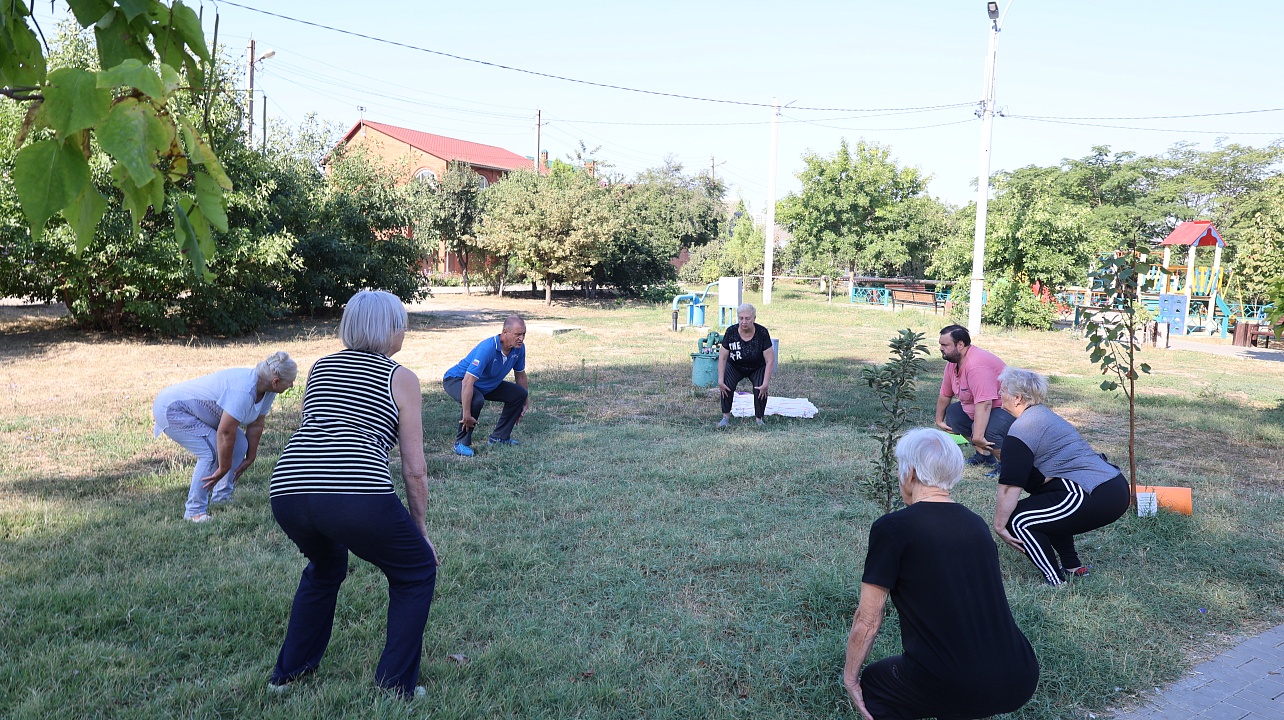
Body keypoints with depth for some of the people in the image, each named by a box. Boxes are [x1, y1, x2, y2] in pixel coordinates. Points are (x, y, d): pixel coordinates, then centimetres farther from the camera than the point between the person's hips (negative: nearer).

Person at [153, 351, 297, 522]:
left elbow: (255, 426, 1)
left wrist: (250, 458, 5)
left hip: (198, 411, 10)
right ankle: (194, 511, -11)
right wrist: (223, 469, -23)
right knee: (212, 451, -20)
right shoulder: (243, 391, -36)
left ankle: (221, 499, 11)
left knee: (240, 444, 0)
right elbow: (225, 433, -33)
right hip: (171, 408, -10)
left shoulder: (268, 391, -7)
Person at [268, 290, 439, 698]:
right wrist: (422, 531, 19)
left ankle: (288, 672, 40)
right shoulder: (401, 379, 11)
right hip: (356, 495, -6)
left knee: (325, 568, 36)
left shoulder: (320, 367, 25)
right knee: (416, 571, 19)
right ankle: (395, 687, 19)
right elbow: (414, 470, 8)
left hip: (287, 492, 6)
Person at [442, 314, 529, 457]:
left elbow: (520, 375, 5)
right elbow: (468, 381, -41)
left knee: (519, 394, -1)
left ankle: (500, 436, 10)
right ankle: (461, 443, -18)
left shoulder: (519, 348, -14)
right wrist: (466, 415, -42)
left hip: (488, 385, 8)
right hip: (457, 380, -8)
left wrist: (526, 401, 11)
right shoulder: (487, 349, -37)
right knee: (476, 400, -37)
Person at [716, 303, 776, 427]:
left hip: (757, 368, -1)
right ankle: (726, 417, -10)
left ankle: (759, 419, -6)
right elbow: (722, 357, -16)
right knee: (727, 386, -24)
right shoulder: (731, 332, -24)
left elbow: (770, 361, -23)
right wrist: (720, 380, -22)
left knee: (760, 390, -24)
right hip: (735, 367, 1)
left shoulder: (762, 333, -27)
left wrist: (765, 383, -27)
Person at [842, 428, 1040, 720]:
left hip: (958, 687, -6)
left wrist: (850, 677, 14)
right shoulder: (976, 524, 12)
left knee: (874, 683, 23)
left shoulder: (892, 528, -6)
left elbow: (867, 621, -2)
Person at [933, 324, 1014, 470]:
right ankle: (984, 454, 12)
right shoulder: (952, 362, 1)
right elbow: (945, 395, 13)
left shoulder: (976, 365, -31)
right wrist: (939, 420, 21)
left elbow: (984, 404, -39)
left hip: (1008, 408, -11)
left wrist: (977, 437, -41)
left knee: (987, 431, -34)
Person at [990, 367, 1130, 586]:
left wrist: (999, 527, -6)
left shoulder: (1021, 430, -9)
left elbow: (1009, 488, -14)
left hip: (1096, 500, -10)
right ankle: (1073, 567, 27)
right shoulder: (1046, 416, 21)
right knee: (1039, 502, 28)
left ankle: (1057, 584, -2)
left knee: (1018, 520, -6)